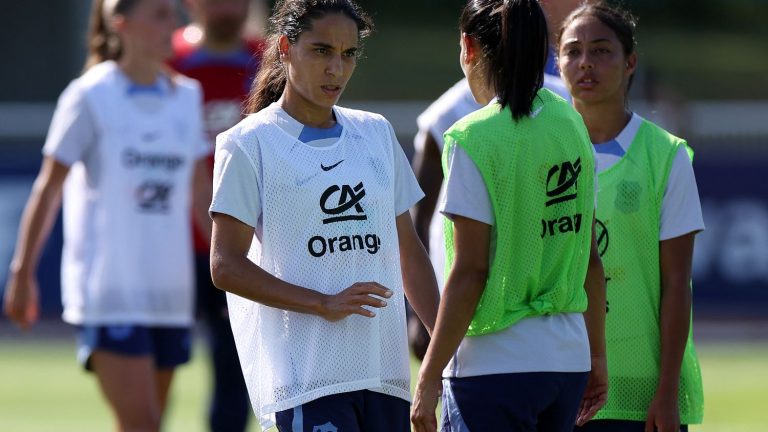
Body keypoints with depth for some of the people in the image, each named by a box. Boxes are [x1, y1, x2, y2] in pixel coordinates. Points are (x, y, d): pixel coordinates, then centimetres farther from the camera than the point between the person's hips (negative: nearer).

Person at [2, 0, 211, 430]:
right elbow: (48, 189, -2)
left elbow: (201, 193, 18)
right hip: (108, 293, -6)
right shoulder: (91, 97, -5)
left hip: (170, 293, 6)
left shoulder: (186, 97, 10)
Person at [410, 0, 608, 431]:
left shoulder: (474, 139, -12)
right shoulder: (571, 124, 7)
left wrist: (429, 377, -10)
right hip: (568, 359, 7)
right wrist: (597, 354, 21)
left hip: (495, 365, -7)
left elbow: (470, 272, -14)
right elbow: (591, 258, 12)